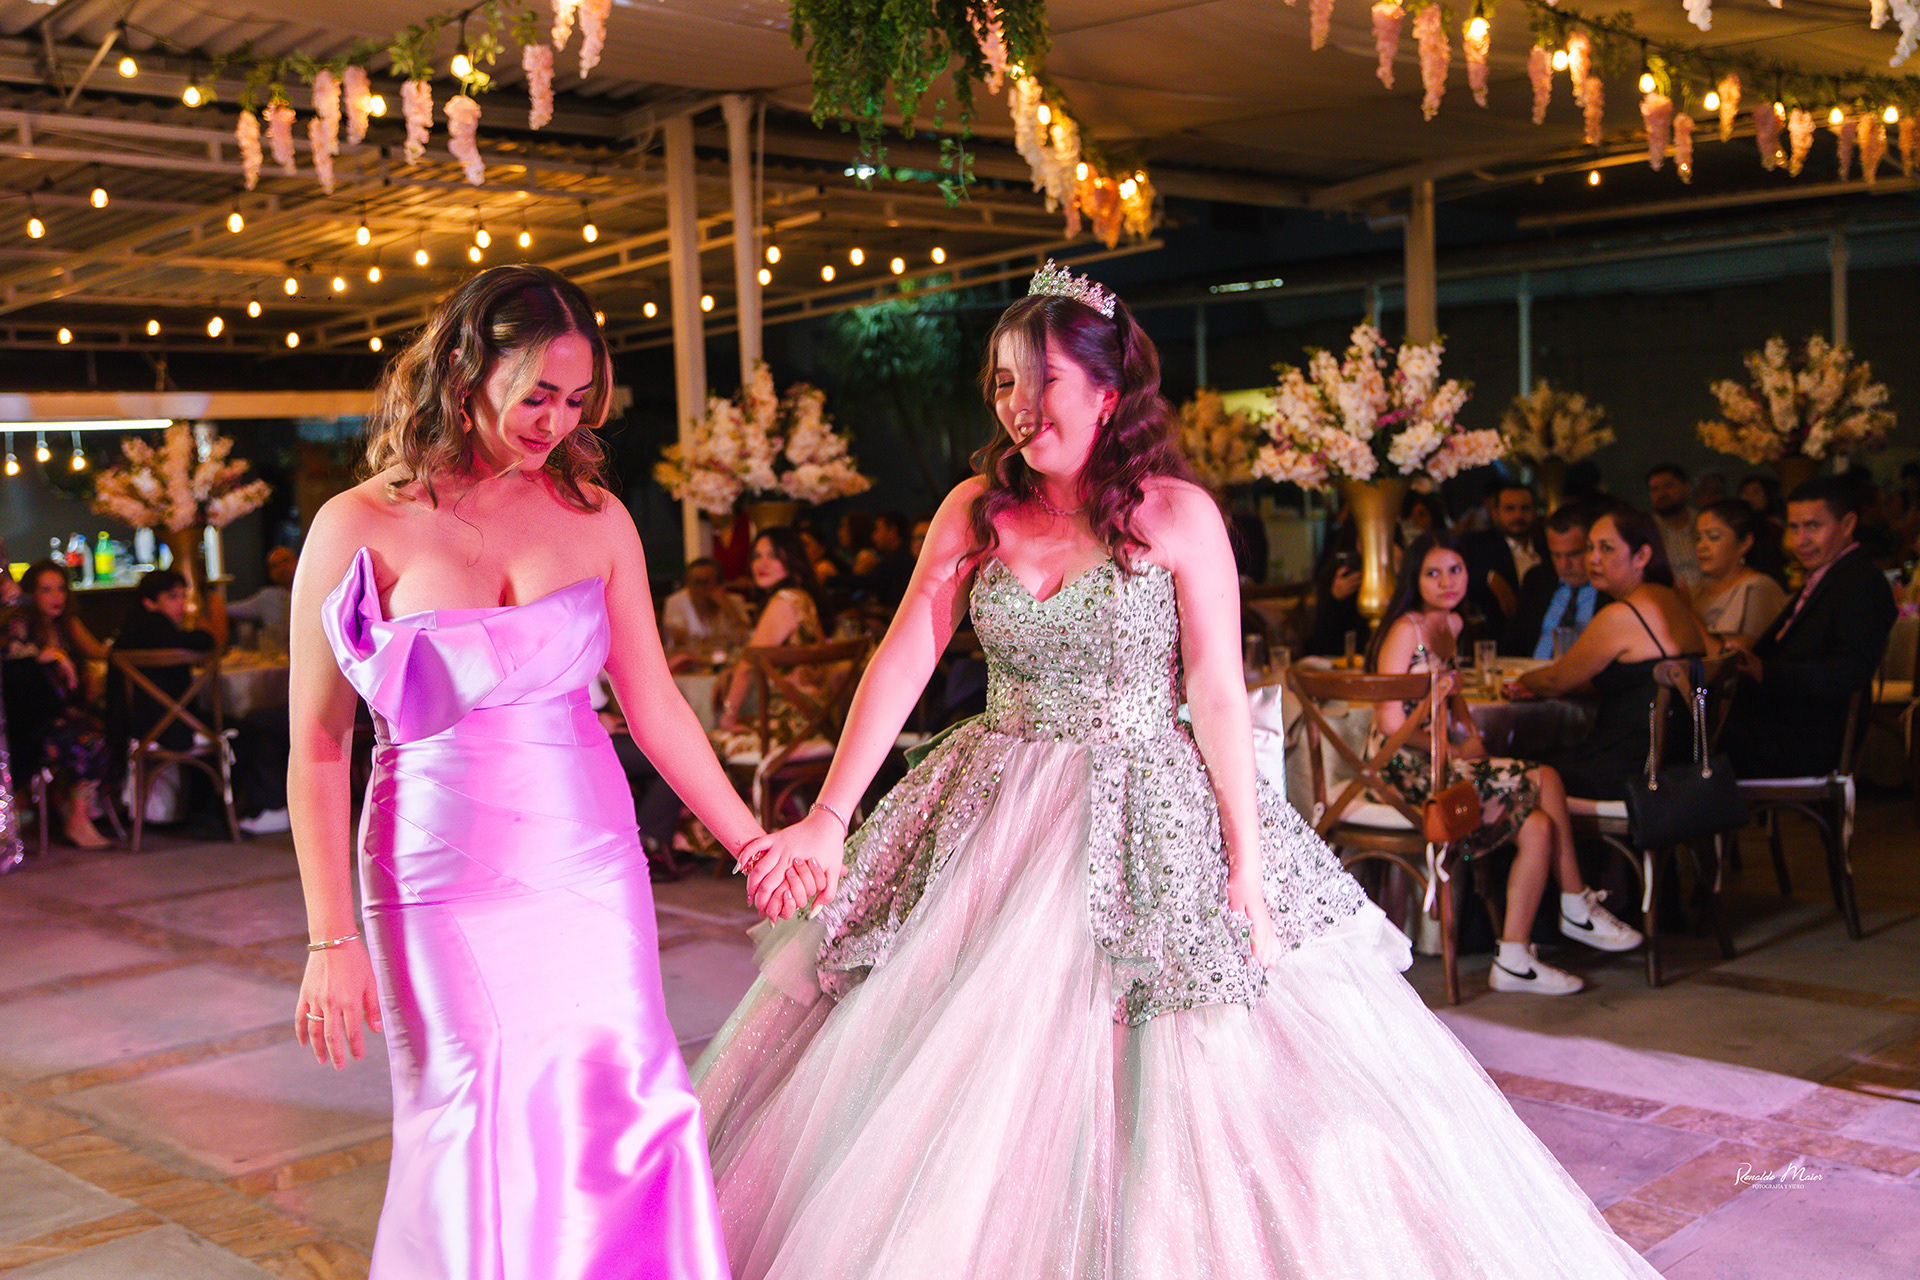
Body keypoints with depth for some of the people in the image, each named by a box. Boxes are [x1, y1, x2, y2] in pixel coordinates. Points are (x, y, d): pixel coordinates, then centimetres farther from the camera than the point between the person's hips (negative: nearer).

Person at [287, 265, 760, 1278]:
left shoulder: (594, 518, 2)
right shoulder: (359, 529, -6)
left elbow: (654, 704, 7)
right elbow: (317, 748, -4)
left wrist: (754, 842, 7)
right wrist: (330, 939, -6)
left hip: (588, 863, 3)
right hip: (443, 878, -3)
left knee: (622, 1109, 4)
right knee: (475, 1131, 4)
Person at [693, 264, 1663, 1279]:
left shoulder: (1176, 514, -6)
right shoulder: (975, 510, 3)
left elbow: (1219, 695, -8)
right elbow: (901, 665, -2)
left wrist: (1245, 863, -13)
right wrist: (826, 820, -10)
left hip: (1148, 821, -3)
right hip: (1000, 817, 4)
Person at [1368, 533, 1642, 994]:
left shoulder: (1452, 623, 13)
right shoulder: (1405, 630, -13)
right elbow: (1390, 722, -18)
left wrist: (1470, 732, 10)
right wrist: (1450, 750, -9)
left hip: (1441, 758, 8)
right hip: (1405, 769, -8)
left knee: (1537, 827, -8)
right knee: (1544, 781, -16)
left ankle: (1515, 960, -3)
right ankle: (1576, 909, -3)